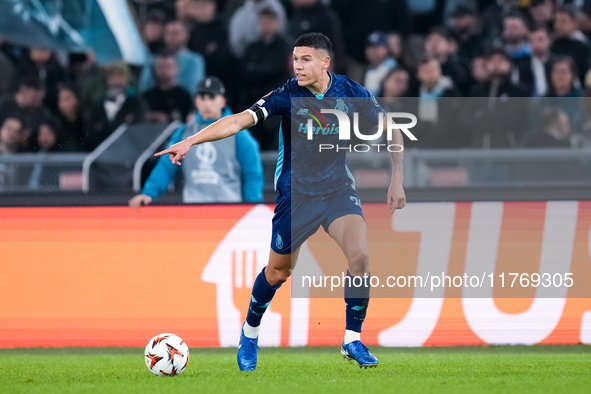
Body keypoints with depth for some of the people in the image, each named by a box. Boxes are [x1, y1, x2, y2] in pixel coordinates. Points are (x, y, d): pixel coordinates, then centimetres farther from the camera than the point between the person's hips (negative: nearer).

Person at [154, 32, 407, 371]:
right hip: (296, 194, -1)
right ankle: (251, 331, 34)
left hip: (338, 190, 1)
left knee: (360, 257, -21)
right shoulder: (288, 96, -13)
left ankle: (353, 341, -6)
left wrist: (397, 179, 3)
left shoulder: (351, 93, -7)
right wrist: (189, 141, -33)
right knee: (278, 272, 6)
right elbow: (239, 121, -22)